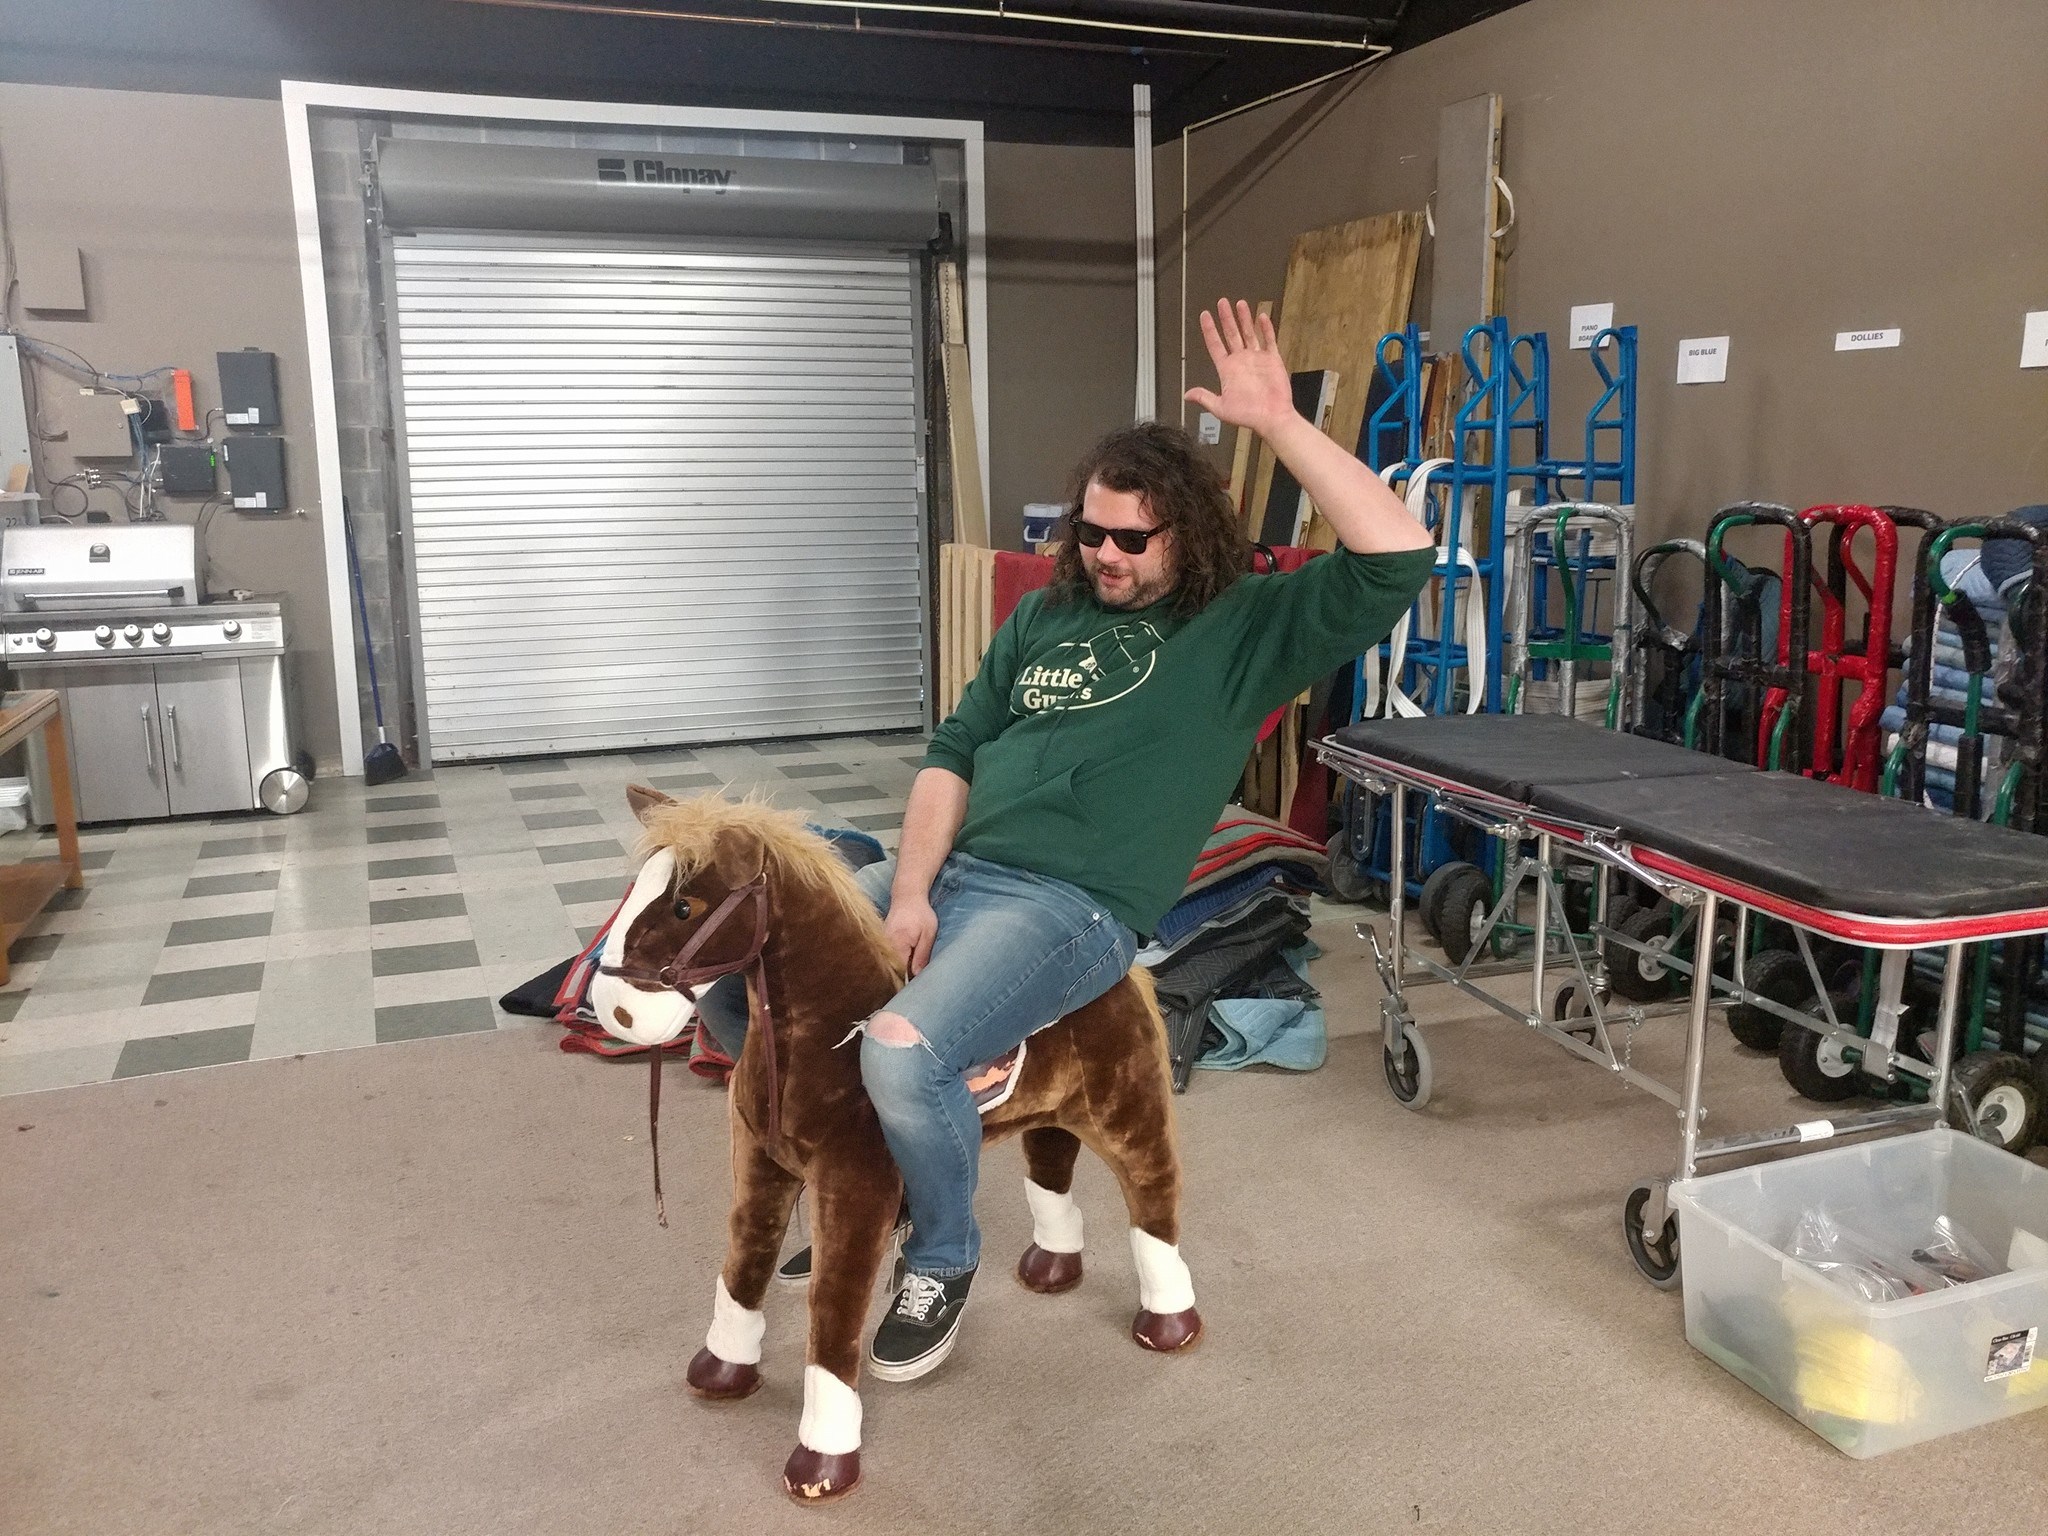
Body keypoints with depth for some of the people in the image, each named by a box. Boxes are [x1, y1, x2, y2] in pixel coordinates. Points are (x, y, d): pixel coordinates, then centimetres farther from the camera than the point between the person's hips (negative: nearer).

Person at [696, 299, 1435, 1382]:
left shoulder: (1246, 627, 1)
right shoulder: (1046, 616, 16)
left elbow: (1398, 560, -15)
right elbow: (952, 756, 11)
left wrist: (1278, 423, -18)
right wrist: (908, 893, -5)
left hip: (1073, 910, -6)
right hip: (947, 870, 7)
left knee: (902, 1053, -32)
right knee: (728, 982, 0)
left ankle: (944, 1259, 3)